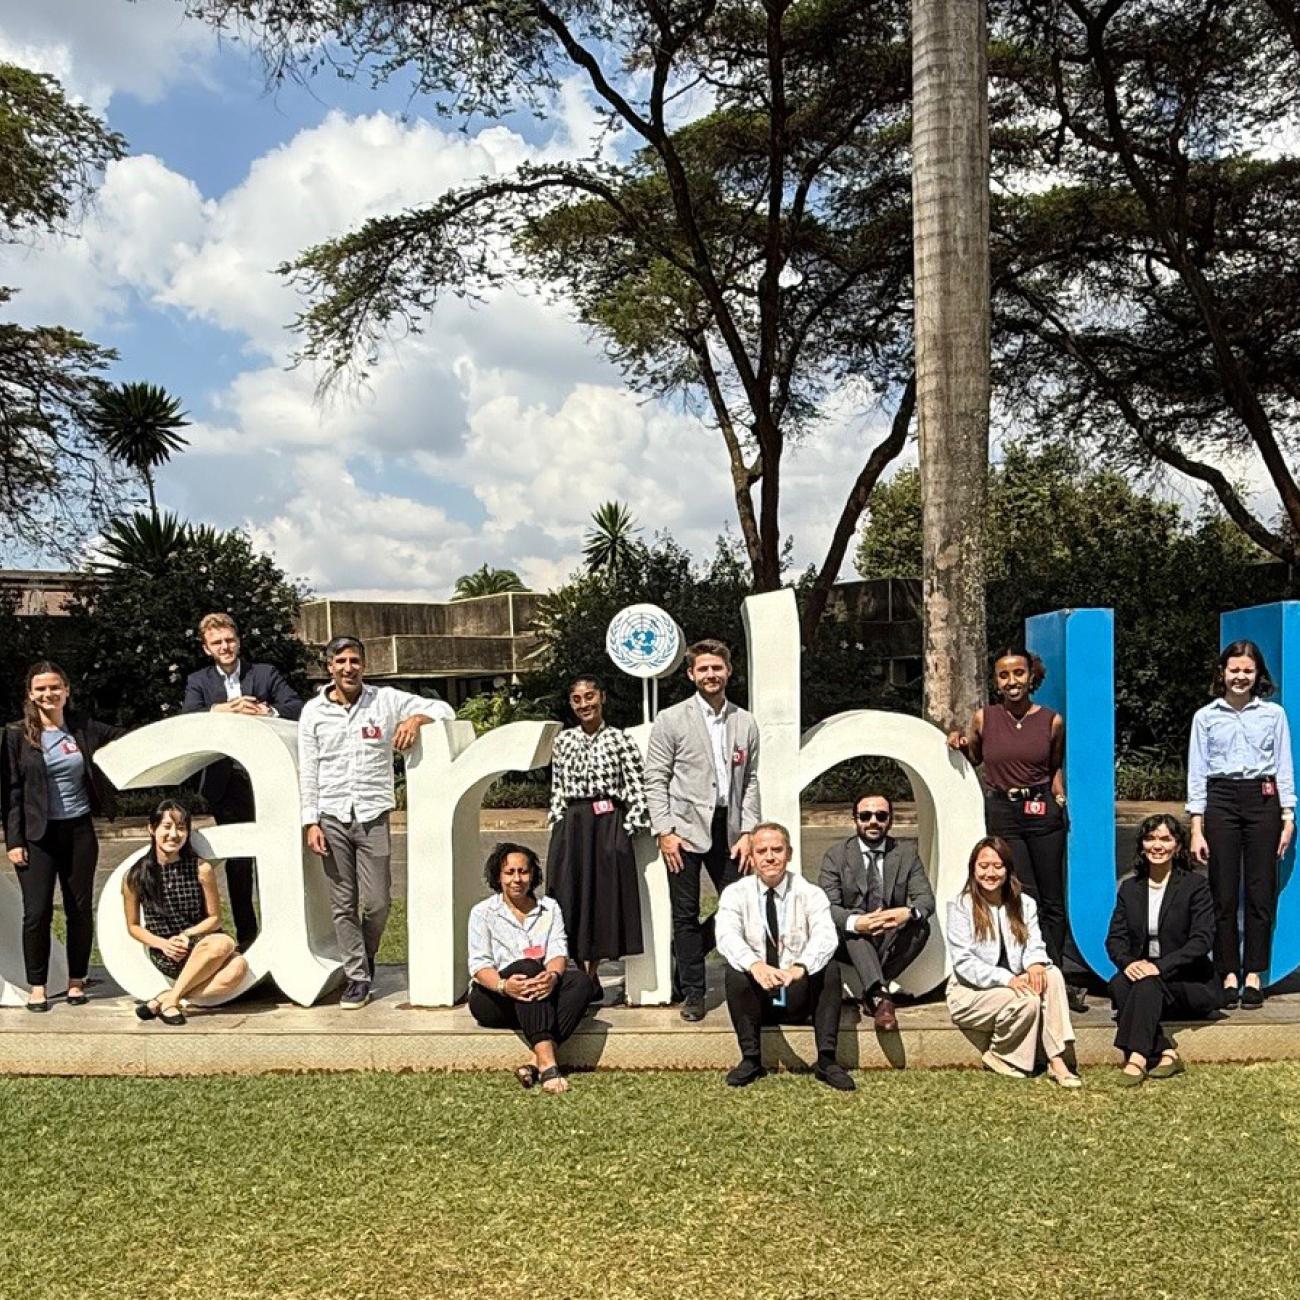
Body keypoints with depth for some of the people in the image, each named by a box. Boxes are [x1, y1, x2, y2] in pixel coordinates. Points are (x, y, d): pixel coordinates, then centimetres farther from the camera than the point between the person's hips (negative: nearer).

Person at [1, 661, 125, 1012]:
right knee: (37, 911, -2)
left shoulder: (84, 728, 4)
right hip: (37, 836, -2)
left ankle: (76, 981, 20)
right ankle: (36, 986, 12)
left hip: (79, 831, 2)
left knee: (81, 910, 7)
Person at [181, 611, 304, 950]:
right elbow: (188, 718, -8)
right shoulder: (198, 681, 10)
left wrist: (266, 712, -20)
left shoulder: (266, 673, 8)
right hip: (227, 781, 1)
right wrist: (225, 709, -23)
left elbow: (298, 708, -3)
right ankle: (246, 934, 15)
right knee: (237, 860, 6)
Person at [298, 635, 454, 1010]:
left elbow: (443, 709, 2)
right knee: (343, 904, 4)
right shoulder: (313, 711, 5)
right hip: (332, 817, 1)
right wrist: (311, 823, 0)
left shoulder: (385, 700, 1)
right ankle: (357, 976, 15)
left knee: (376, 902, -1)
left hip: (373, 814, -1)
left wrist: (416, 719, -19)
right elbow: (308, 771, 6)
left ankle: (365, 958, 27)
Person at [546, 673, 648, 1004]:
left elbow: (637, 789, -4)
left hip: (608, 826, -3)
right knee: (571, 896, 3)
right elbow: (557, 790, 13)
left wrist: (626, 829, -8)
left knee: (604, 896, 1)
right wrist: (559, 825, 5)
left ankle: (592, 976, 13)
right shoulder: (563, 741, 9)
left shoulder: (618, 739, -2)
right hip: (571, 827, 3)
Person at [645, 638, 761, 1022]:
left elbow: (751, 781, 10)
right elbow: (655, 780, -2)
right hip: (684, 828, -3)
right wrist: (664, 831, -10)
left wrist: (747, 832, 1)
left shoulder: (745, 723, 10)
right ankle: (693, 993, 14)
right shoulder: (671, 720, 0)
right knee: (686, 915, 2)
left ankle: (686, 953, 25)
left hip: (727, 828, 3)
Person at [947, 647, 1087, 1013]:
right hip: (1002, 815, -1)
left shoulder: (1052, 721, 2)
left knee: (1052, 901, 7)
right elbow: (973, 758, 16)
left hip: (1044, 813, 1)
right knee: (1027, 900, -3)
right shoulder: (983, 718, -1)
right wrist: (959, 742, -4)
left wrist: (1059, 795, 3)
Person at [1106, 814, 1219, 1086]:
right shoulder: (1129, 887, 12)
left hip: (1191, 984, -3)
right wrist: (1127, 963, -19)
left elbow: (1203, 939, -12)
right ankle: (1166, 1053, -34)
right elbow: (1115, 937, 5)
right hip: (1141, 973, 4)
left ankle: (1137, 1058, -45)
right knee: (1118, 983, -30)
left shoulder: (1195, 885, -1)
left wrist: (1160, 967, -25)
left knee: (1148, 983, -35)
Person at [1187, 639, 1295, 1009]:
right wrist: (1196, 828, 0)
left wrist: (1288, 818, 1)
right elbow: (1197, 773, 5)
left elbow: (1284, 768, 8)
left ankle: (1254, 975, 11)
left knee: (1261, 890, 2)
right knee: (1223, 892, 1)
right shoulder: (1205, 716, 6)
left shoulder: (1273, 714, 7)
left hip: (1263, 799, 0)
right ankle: (1229, 974, 9)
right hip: (1221, 801, 0)